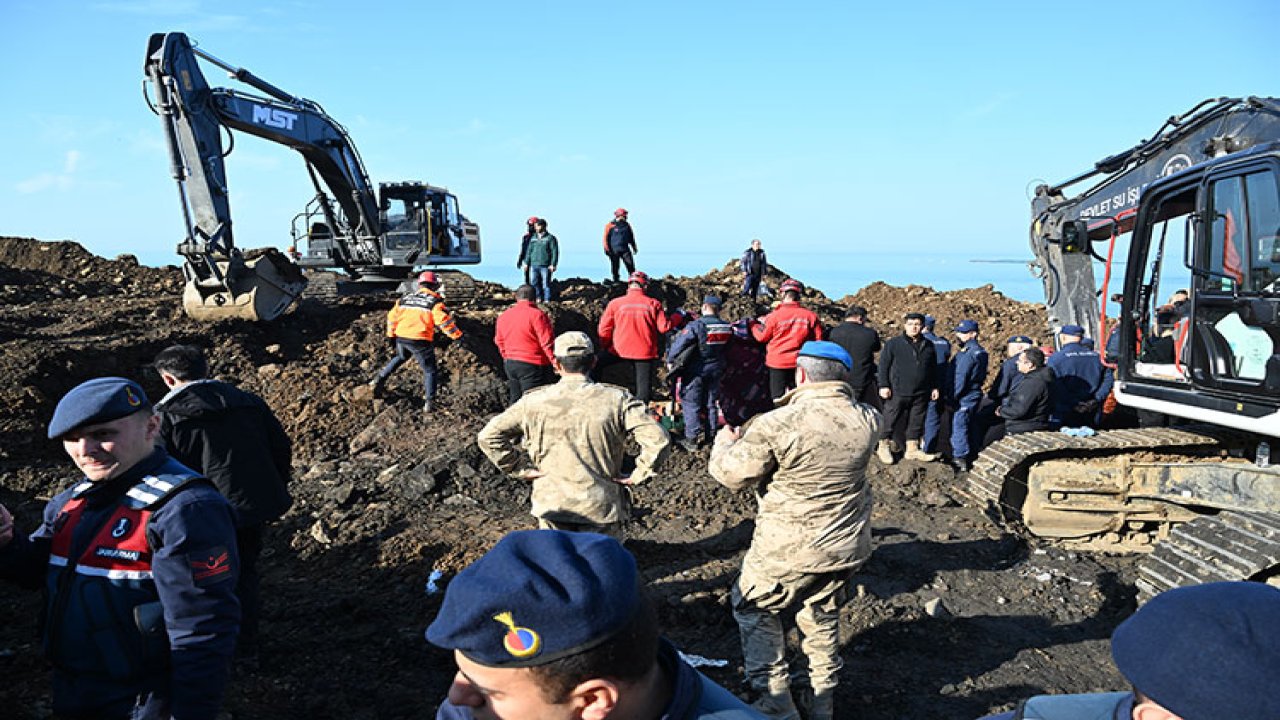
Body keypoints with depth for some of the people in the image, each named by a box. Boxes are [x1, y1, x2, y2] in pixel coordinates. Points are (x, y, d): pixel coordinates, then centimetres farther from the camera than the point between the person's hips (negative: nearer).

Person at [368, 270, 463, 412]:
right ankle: (428, 403, 3)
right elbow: (444, 321, -14)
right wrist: (457, 335, -8)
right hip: (420, 341, -6)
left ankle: (379, 380, 29)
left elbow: (392, 316, 18)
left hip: (401, 337, 6)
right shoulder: (435, 301, -5)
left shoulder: (405, 298, 13)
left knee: (400, 358, 36)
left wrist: (391, 334, 29)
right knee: (429, 371, 7)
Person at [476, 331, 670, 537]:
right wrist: (637, 476, -4)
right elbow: (658, 440, -15)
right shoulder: (617, 400, -9)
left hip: (552, 505, 1)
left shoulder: (534, 402, -4)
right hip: (602, 509, 0)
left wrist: (520, 470, 3)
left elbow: (488, 436, -2)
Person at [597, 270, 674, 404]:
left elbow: (604, 329, 1)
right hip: (645, 351, 0)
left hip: (620, 351, 0)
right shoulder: (653, 304, -5)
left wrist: (606, 346, 17)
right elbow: (664, 327, -4)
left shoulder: (615, 303, -2)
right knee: (644, 386, 6)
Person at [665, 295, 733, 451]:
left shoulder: (696, 325, -19)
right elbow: (727, 348, 9)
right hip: (716, 370, 5)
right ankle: (711, 435, 22)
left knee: (691, 404, 2)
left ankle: (691, 439, 0)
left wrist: (670, 360, -5)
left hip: (695, 370, -5)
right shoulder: (726, 327, -1)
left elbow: (679, 343, -18)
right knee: (711, 403, 17)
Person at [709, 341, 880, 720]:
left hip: (788, 551, -5)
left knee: (754, 609, 20)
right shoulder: (868, 419, -10)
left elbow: (731, 475, -12)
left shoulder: (777, 425, -25)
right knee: (823, 619, 25)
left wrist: (726, 441, 7)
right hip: (847, 547, 5)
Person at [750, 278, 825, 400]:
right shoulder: (810, 315, -6)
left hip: (777, 363, -2)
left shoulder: (774, 316, -12)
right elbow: (818, 340, -3)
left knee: (777, 398, 7)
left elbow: (762, 337, 0)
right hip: (799, 363, 2)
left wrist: (754, 325, 19)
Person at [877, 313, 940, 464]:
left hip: (921, 394, 4)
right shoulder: (893, 344, -3)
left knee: (916, 423, 11)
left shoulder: (928, 345, 11)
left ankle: (913, 449, 23)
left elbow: (933, 369, 19)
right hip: (898, 392, -4)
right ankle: (884, 447, 16)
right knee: (890, 421, 2)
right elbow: (883, 365, -4)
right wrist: (884, 386, -10)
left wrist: (934, 387, 15)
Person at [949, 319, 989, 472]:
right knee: (967, 428, 17)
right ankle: (965, 458, 26)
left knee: (959, 428, -3)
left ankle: (960, 461, 2)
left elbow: (960, 378, -21)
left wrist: (951, 399, -15)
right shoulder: (979, 351, 12)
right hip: (973, 395, 10)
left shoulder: (968, 353, -20)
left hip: (964, 398, -10)